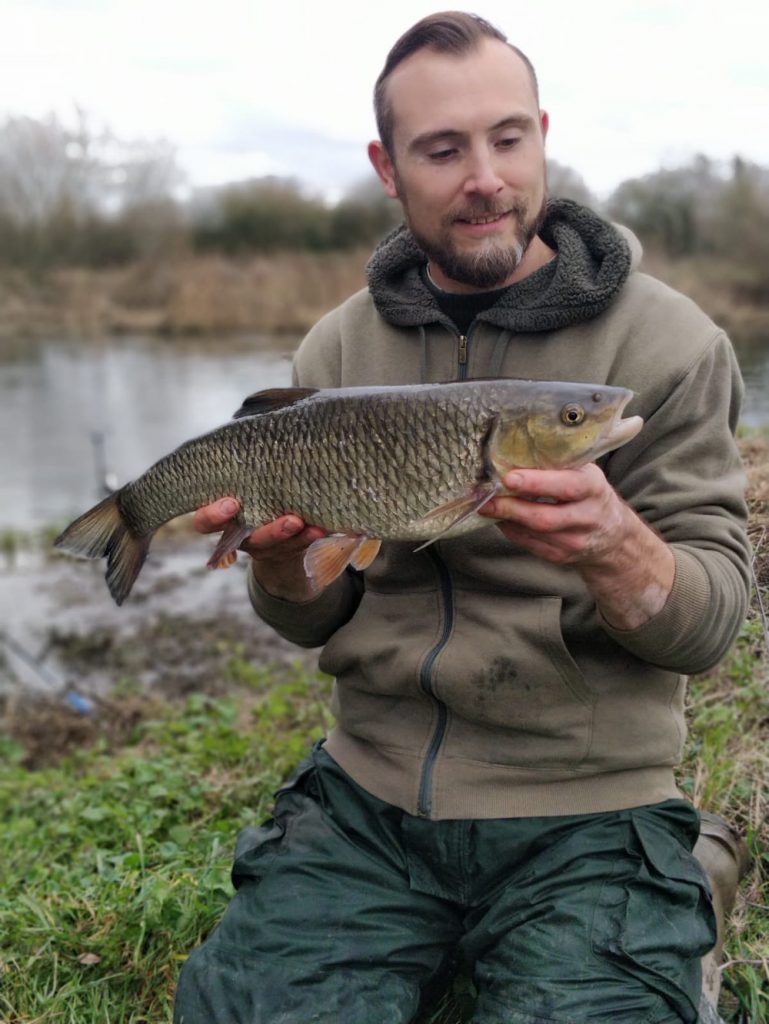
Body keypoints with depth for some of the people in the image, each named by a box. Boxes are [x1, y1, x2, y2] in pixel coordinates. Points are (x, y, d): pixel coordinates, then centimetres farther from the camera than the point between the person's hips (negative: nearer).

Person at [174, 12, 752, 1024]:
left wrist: (614, 550, -29)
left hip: (583, 813, -2)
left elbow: (712, 618, -8)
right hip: (367, 795, 3)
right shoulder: (338, 349, 5)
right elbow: (314, 622, 8)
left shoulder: (664, 340, -5)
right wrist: (280, 560, -15)